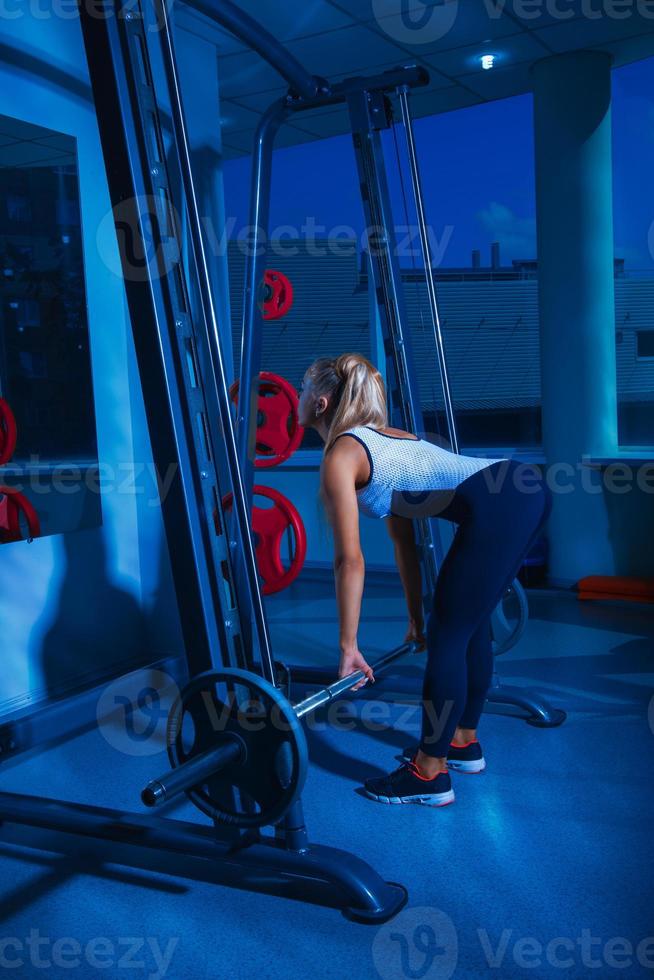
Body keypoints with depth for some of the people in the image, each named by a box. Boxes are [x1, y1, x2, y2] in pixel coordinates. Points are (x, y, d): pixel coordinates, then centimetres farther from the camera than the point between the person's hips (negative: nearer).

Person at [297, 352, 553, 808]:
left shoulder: (340, 455, 1)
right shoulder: (380, 436, 27)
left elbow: (350, 559, -4)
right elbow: (404, 539, 29)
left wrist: (349, 646, 1)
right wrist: (416, 617, 33)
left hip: (498, 505, -9)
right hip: (528, 489, 9)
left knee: (447, 636, 2)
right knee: (472, 624, 22)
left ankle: (429, 774, 13)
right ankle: (463, 743, 37)